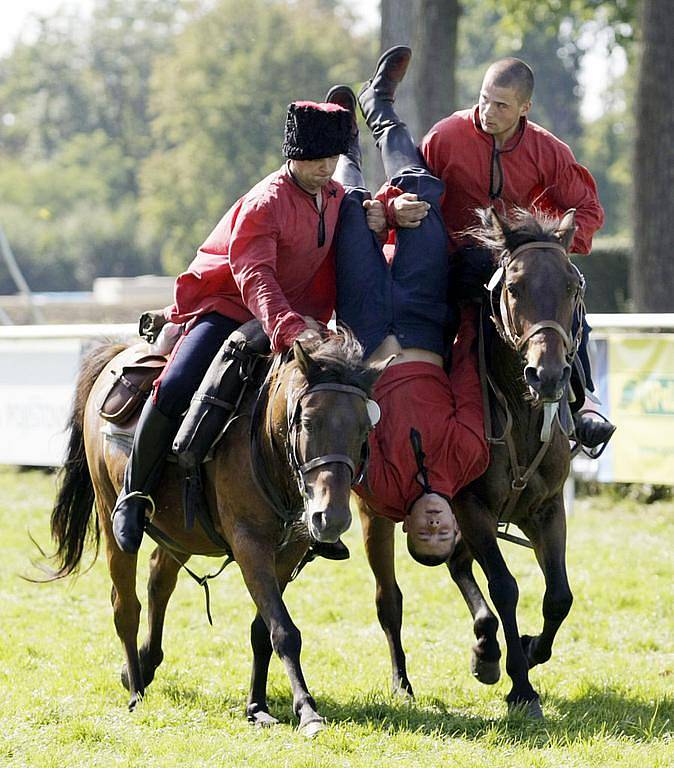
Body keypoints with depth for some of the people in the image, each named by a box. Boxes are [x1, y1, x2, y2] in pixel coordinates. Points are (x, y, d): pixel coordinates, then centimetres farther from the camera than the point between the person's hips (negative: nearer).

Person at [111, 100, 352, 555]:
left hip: (294, 317, 7)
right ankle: (135, 495, -8)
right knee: (175, 389, -27)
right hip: (225, 307, -7)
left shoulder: (336, 198, 6)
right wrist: (287, 329, -48)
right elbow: (255, 277, -32)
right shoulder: (265, 204, -19)